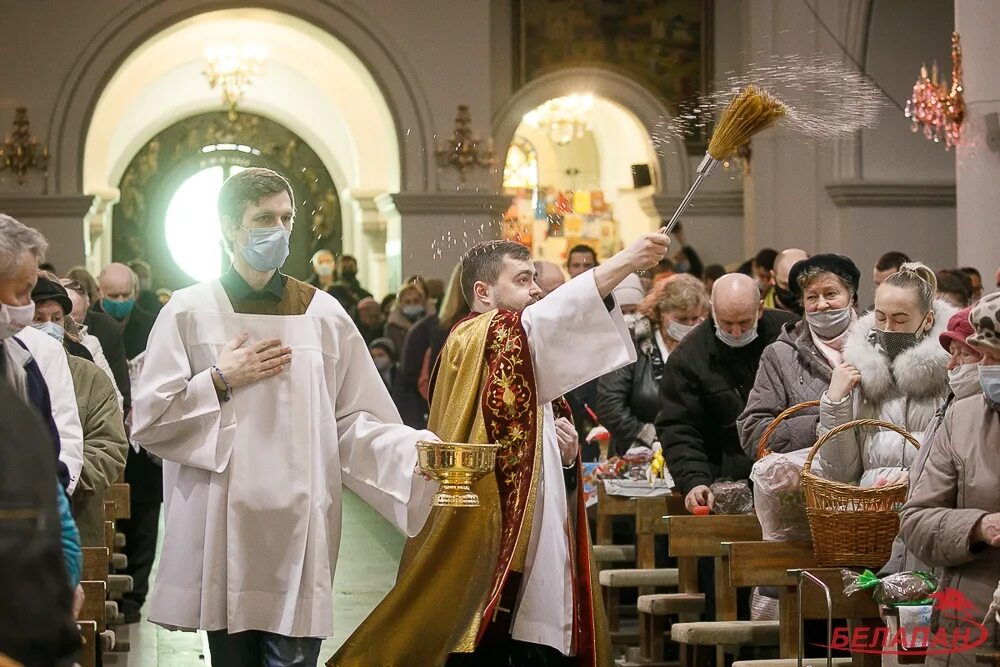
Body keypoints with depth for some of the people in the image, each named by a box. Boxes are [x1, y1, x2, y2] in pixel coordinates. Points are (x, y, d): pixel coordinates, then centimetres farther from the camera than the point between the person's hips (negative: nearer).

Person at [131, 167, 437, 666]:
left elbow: (355, 423, 3)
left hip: (299, 530, 0)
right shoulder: (189, 312, 2)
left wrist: (418, 449, -13)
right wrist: (221, 381, -7)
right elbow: (147, 422, -1)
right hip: (223, 530, 0)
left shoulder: (324, 315, 6)